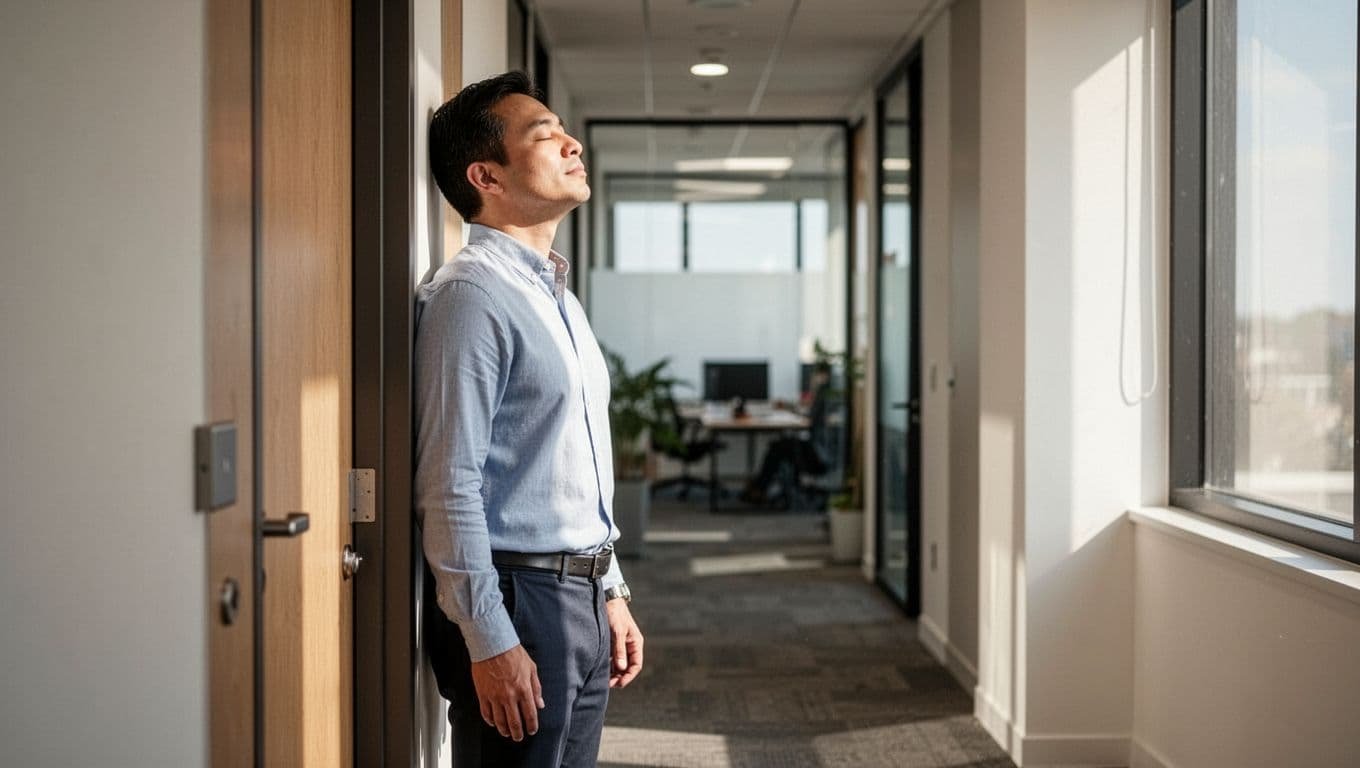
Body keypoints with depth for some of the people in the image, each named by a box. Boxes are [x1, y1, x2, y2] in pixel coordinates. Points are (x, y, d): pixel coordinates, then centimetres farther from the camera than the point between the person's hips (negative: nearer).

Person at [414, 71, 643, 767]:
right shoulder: (471, 294, -14)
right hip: (516, 602, -9)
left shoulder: (557, 297, 15)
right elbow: (450, 489, -19)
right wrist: (489, 642, -20)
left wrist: (610, 594, 18)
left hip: (581, 600, 9)